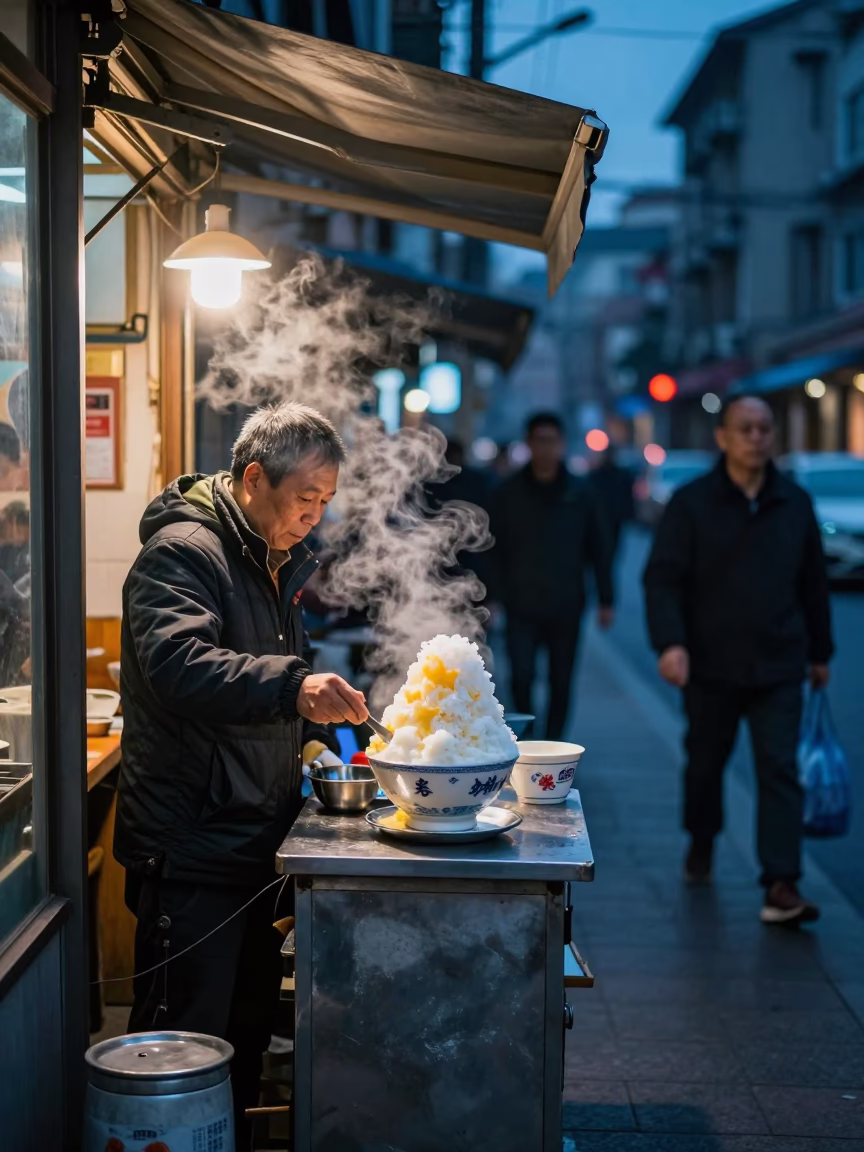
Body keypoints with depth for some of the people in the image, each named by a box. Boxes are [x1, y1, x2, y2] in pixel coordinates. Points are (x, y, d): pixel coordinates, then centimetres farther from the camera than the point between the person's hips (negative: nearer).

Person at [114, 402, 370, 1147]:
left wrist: (313, 729, 12)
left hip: (251, 839, 9)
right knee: (188, 1037, -4)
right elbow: (177, 663, -32)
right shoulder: (183, 550, -14)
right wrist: (293, 685, -44)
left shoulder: (274, 561, 16)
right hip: (190, 850, -9)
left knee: (248, 1029, 18)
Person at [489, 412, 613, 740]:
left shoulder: (580, 492, 4)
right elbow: (495, 549, 1)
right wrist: (493, 598, -5)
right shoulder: (509, 492, 2)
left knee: (561, 682, 6)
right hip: (522, 605, -1)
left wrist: (605, 600, 3)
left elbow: (599, 549, 6)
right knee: (521, 677, -8)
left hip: (566, 606, 1)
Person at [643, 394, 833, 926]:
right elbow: (663, 579, -9)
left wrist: (820, 652, 15)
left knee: (780, 770, -7)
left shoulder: (796, 504, 5)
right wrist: (670, 641, -23)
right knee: (706, 762, 15)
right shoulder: (692, 503, -4)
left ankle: (781, 885, -10)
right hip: (710, 665, -1)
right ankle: (702, 843, 41)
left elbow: (814, 584, 13)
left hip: (779, 668, 1)